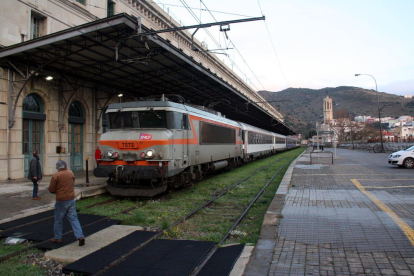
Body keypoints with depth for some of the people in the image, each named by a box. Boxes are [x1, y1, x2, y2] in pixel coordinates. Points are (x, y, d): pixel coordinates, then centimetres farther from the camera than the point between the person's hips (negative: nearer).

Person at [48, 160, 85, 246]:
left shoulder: (56, 176, -13)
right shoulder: (71, 173, 4)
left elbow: (51, 189, -8)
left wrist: (56, 191, 12)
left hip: (61, 201, -4)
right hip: (71, 199, 4)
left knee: (58, 220, 14)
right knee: (73, 219, 6)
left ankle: (57, 238, 26)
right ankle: (80, 236, -4)